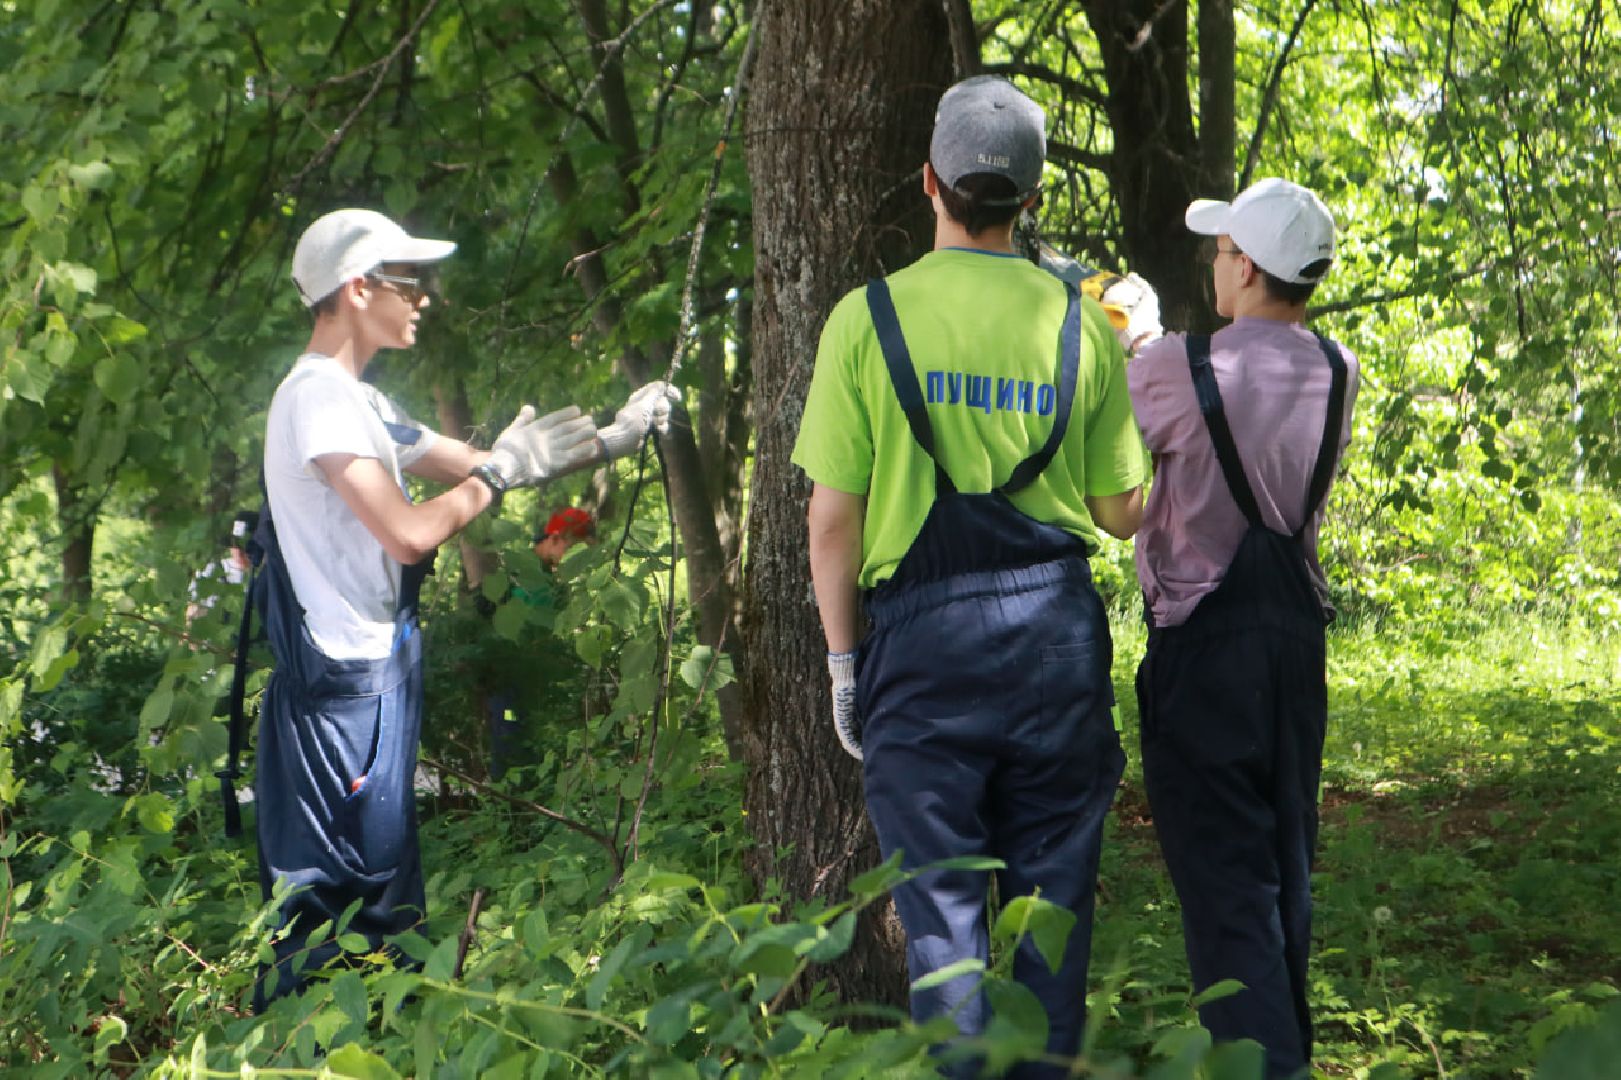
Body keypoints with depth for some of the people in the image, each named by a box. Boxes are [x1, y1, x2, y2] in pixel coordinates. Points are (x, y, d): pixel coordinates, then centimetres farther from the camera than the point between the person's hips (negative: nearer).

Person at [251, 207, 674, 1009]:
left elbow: (469, 467, 23)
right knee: (336, 890, -9)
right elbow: (410, 534, -21)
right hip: (343, 679, -11)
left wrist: (611, 440, 18)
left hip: (376, 669, 11)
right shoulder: (318, 397, -14)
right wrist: (502, 472, -6)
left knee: (379, 886, 14)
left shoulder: (355, 401, 19)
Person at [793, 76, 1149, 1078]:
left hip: (926, 632, -2)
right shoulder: (1080, 325, 3)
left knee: (943, 908, 3)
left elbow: (834, 516, -5)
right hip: (1055, 626, 2)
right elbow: (1122, 512, 7)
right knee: (1052, 894, 11)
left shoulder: (870, 317, -4)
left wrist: (845, 662, 5)